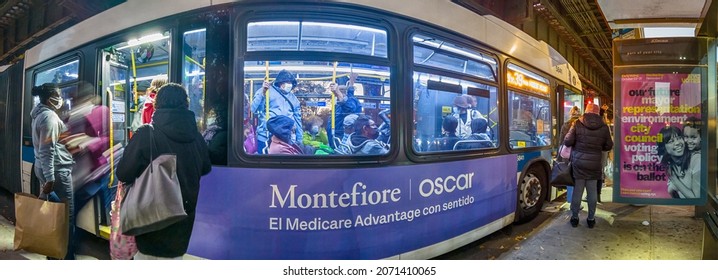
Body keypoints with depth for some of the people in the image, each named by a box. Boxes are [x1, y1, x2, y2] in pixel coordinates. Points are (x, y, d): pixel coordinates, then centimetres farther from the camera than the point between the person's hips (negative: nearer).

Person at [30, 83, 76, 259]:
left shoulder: (40, 114, 15)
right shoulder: (49, 116, -16)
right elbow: (47, 150, -22)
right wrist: (50, 179, -23)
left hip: (43, 168, 10)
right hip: (57, 170, -10)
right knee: (66, 214, -3)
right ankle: (66, 256, 2)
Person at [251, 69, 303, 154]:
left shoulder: (293, 98, 16)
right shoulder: (267, 91, -1)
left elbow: (297, 120, 18)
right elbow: (255, 109, -13)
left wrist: (299, 140, 14)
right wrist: (262, 94, -27)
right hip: (267, 139, -4)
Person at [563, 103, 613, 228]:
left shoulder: (578, 123, -7)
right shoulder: (603, 127, -1)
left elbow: (568, 142, -9)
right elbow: (608, 146, 6)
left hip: (578, 161, -1)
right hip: (594, 163, 1)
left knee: (577, 190, 6)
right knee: (592, 191, 10)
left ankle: (574, 218, 15)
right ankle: (591, 219, 18)